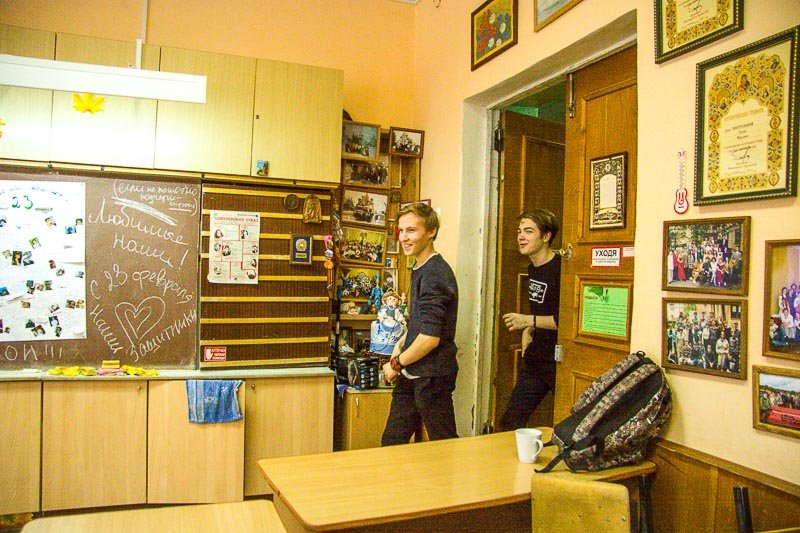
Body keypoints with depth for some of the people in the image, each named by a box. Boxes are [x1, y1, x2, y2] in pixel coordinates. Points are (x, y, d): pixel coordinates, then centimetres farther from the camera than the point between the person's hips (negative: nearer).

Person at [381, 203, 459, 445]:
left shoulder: (435, 273, -19)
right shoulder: (420, 269, 12)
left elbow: (430, 337, -23)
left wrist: (396, 364, -10)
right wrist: (400, 344, 8)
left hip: (431, 376, -9)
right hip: (411, 375, 9)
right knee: (392, 442, 15)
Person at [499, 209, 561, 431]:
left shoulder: (561, 269, -18)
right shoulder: (533, 268, 11)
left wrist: (529, 321, -19)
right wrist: (528, 331, 11)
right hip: (535, 360, 9)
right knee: (509, 423, 12)